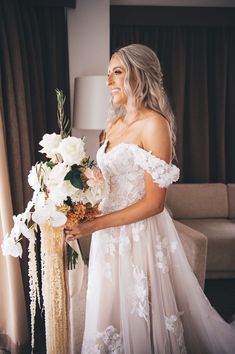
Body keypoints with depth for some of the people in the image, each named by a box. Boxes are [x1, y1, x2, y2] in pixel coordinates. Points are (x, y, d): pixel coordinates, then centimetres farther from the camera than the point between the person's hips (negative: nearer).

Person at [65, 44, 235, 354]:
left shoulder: (154, 124, -14)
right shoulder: (114, 124, 11)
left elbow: (154, 202, -17)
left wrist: (94, 225, -19)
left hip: (140, 235, -7)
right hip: (110, 233, 7)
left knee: (139, 316, 8)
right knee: (111, 313, 18)